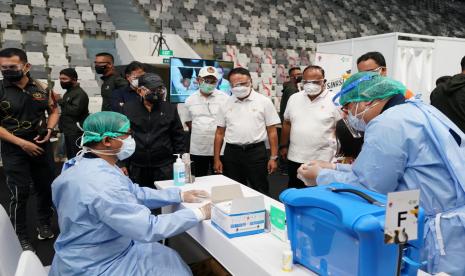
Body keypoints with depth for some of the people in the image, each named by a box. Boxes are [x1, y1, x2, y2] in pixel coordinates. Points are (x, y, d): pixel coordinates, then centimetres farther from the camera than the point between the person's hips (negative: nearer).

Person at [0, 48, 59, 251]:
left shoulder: (42, 88, -1)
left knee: (46, 187, 14)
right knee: (20, 193, 1)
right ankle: (20, 236, 17)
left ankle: (44, 224, 36)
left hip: (42, 146, 4)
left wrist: (49, 130, -5)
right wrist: (22, 143, -17)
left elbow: (54, 111, 13)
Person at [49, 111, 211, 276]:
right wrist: (199, 214, -22)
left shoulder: (96, 165, -2)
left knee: (170, 259, 18)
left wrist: (181, 196, 1)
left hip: (102, 252, 9)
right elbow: (148, 229, -31)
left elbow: (135, 193, 5)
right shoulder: (102, 183, -33)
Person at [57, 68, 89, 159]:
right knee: (70, 157, 15)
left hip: (77, 133, -10)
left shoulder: (80, 94, -13)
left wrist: (61, 102, -13)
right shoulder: (68, 92, 19)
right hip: (68, 132, 10)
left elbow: (75, 110, -26)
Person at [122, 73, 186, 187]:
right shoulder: (128, 109, 3)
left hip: (164, 168, 0)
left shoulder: (170, 109, 4)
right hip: (137, 169, 0)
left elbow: (178, 137, 7)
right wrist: (123, 163, 2)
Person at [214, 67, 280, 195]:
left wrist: (273, 158, -5)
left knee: (260, 193, 6)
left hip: (256, 152, -2)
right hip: (232, 153, 3)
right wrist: (216, 159, 6)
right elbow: (219, 133, 9)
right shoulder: (226, 104, 6)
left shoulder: (264, 101, -2)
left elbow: (272, 132, -1)